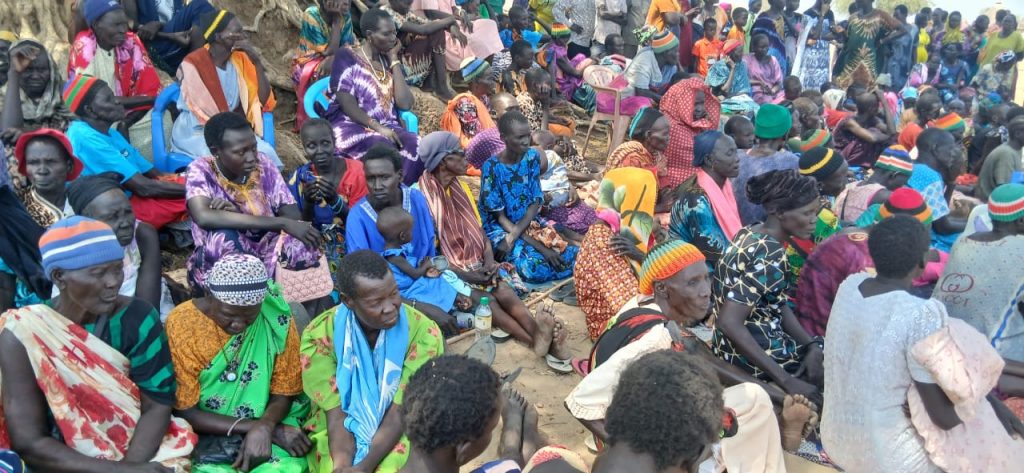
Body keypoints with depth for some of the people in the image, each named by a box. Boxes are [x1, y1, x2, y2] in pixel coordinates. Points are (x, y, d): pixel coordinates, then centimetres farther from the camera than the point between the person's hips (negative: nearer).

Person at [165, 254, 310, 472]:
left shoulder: (276, 317, -9)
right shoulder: (181, 324, -13)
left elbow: (283, 393, 0)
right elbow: (186, 412, -11)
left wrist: (264, 427, -23)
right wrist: (274, 430, -18)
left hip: (270, 426, 1)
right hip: (206, 436, -1)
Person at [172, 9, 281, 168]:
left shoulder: (240, 59, 0)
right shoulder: (193, 65, -16)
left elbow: (265, 101, -6)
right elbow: (206, 115, -15)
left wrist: (256, 60, -13)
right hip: (196, 133, -5)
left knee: (265, 153, -23)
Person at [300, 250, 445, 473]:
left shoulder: (423, 332, -17)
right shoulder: (319, 336, -14)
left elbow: (400, 413, -16)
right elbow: (336, 414, -14)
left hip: (400, 431, 0)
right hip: (338, 430, 1)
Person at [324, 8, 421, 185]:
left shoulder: (389, 61, 16)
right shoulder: (347, 56, 1)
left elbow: (405, 104, 2)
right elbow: (346, 104, -10)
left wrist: (394, 62, 4)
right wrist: (377, 127, -22)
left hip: (387, 127, 5)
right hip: (351, 125, -4)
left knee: (417, 147, -28)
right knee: (382, 147, -38)